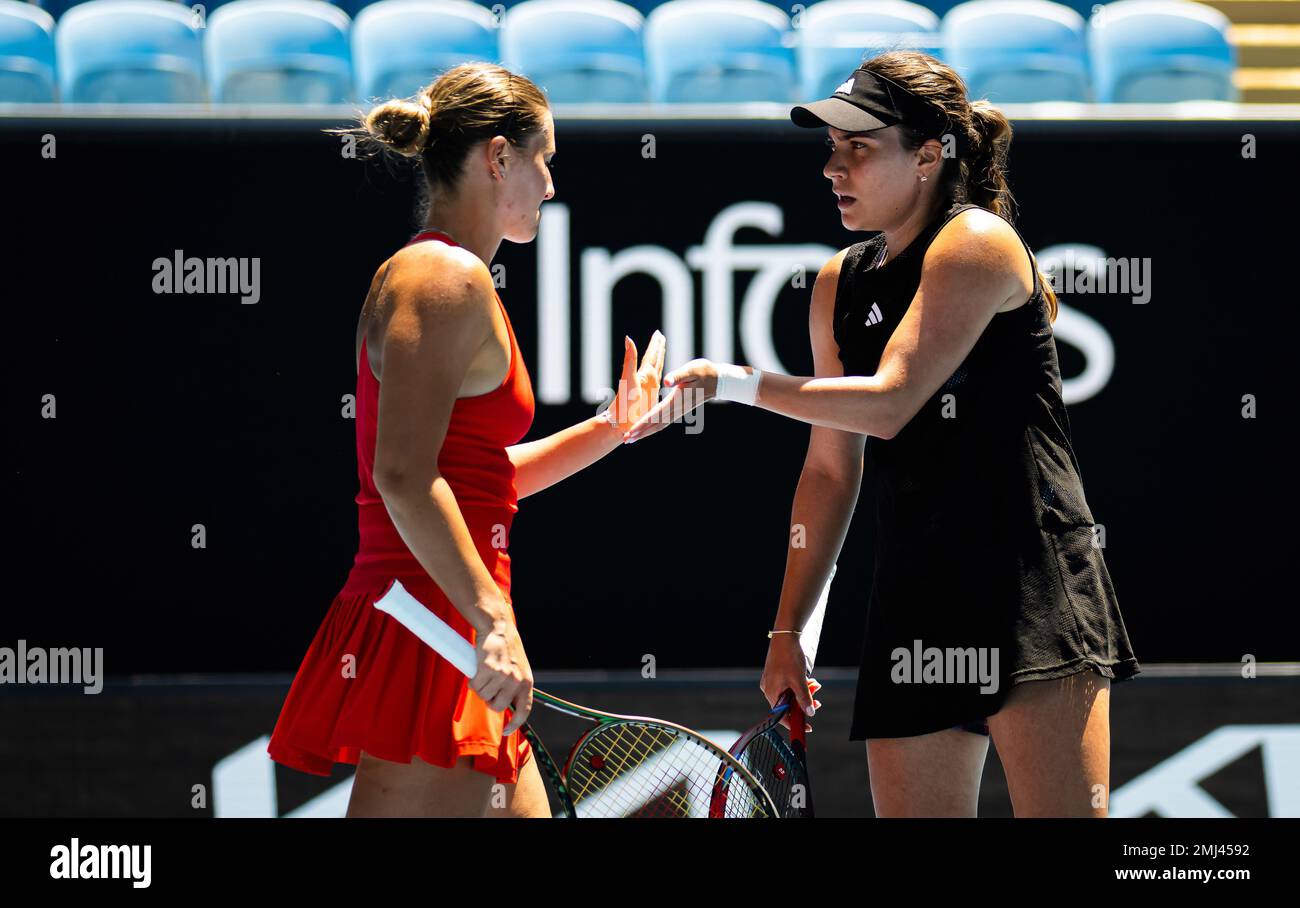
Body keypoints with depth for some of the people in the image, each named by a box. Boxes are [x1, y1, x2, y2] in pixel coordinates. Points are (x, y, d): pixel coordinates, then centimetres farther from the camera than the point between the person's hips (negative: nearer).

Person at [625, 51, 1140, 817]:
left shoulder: (976, 243, -6)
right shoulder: (841, 286, 16)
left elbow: (890, 404, -16)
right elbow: (830, 471, 21)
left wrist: (732, 382, -11)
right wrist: (788, 629, 19)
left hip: (1031, 580, -7)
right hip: (913, 601, 7)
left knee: (1062, 814, -13)